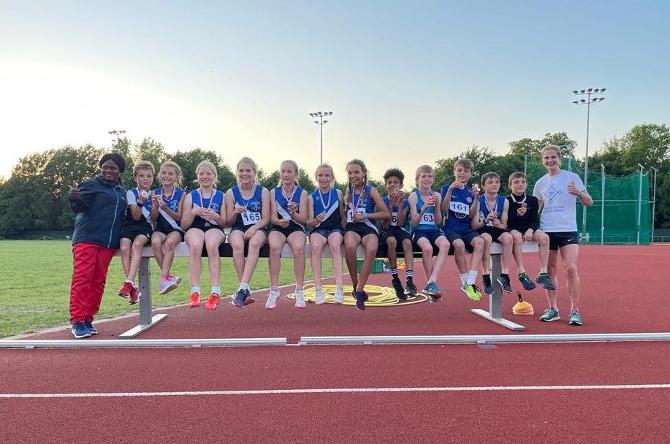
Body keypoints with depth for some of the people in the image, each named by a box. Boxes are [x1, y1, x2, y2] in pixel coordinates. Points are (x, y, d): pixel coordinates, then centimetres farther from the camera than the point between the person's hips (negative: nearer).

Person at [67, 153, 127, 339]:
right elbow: (79, 206, -12)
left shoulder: (122, 192, 21)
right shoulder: (90, 185, 4)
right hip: (87, 238, -5)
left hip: (109, 242, 5)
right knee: (82, 278, -9)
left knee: (98, 281, 5)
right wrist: (74, 198, -31)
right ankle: (77, 321, -4)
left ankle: (88, 319, 13)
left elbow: (126, 215, 27)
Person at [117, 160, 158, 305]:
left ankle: (129, 282, -35)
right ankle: (133, 287, -26)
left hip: (146, 227, 0)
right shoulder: (131, 193, 4)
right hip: (130, 225, 0)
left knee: (137, 244, -32)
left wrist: (155, 204, -13)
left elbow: (153, 217, 4)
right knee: (124, 247, -28)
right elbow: (136, 216, -4)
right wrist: (140, 202, -21)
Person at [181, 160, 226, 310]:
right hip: (194, 228, 1)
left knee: (212, 245, -36)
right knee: (195, 245, -36)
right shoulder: (191, 196, 13)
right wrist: (193, 212, -10)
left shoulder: (221, 196, 12)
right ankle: (195, 291, -35)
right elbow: (184, 225, 8)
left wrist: (215, 216, -12)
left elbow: (224, 223, 9)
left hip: (215, 229, 0)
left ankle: (216, 292, -36)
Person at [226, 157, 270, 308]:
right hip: (238, 229, 1)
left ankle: (242, 288, -39)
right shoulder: (231, 193, 8)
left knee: (255, 242, -37)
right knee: (237, 244, -35)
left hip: (258, 229, -1)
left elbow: (266, 219, 1)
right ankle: (245, 291, -29)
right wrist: (235, 213, -14)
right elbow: (229, 222, 8)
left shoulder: (263, 191, 5)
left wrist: (254, 228, -19)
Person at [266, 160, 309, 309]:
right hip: (277, 228, 1)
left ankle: (299, 290, -26)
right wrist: (279, 221, -22)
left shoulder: (302, 193, 7)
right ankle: (274, 290, -27)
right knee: (274, 247, -34)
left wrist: (294, 213, -22)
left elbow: (304, 219, 0)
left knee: (298, 247, -35)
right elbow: (273, 217, 1)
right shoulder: (274, 192, 10)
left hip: (296, 227, 0)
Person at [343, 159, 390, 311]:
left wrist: (365, 216, -7)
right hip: (351, 227, 2)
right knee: (349, 246, -36)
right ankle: (355, 286, -18)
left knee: (372, 249, -37)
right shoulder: (347, 191, 16)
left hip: (369, 227, -1)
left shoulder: (371, 190, 6)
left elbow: (386, 214, 1)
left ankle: (359, 290, -27)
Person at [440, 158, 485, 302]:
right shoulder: (446, 187, 5)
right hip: (450, 228, -3)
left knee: (479, 241, -28)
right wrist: (450, 190, -18)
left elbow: (471, 215, 5)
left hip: (466, 229, 3)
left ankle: (471, 283, -29)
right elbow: (444, 210, -8)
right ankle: (465, 282, -17)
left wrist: (476, 198, -8)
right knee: (459, 244, -34)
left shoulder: (470, 191, 14)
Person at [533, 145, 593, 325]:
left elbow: (589, 202, 1)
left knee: (571, 269, -11)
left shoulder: (572, 177, 3)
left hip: (568, 230, -3)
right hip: (546, 231, 3)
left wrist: (578, 193, -20)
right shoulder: (540, 183, 12)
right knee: (550, 270, 5)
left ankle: (575, 311, -2)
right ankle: (553, 309, 14)